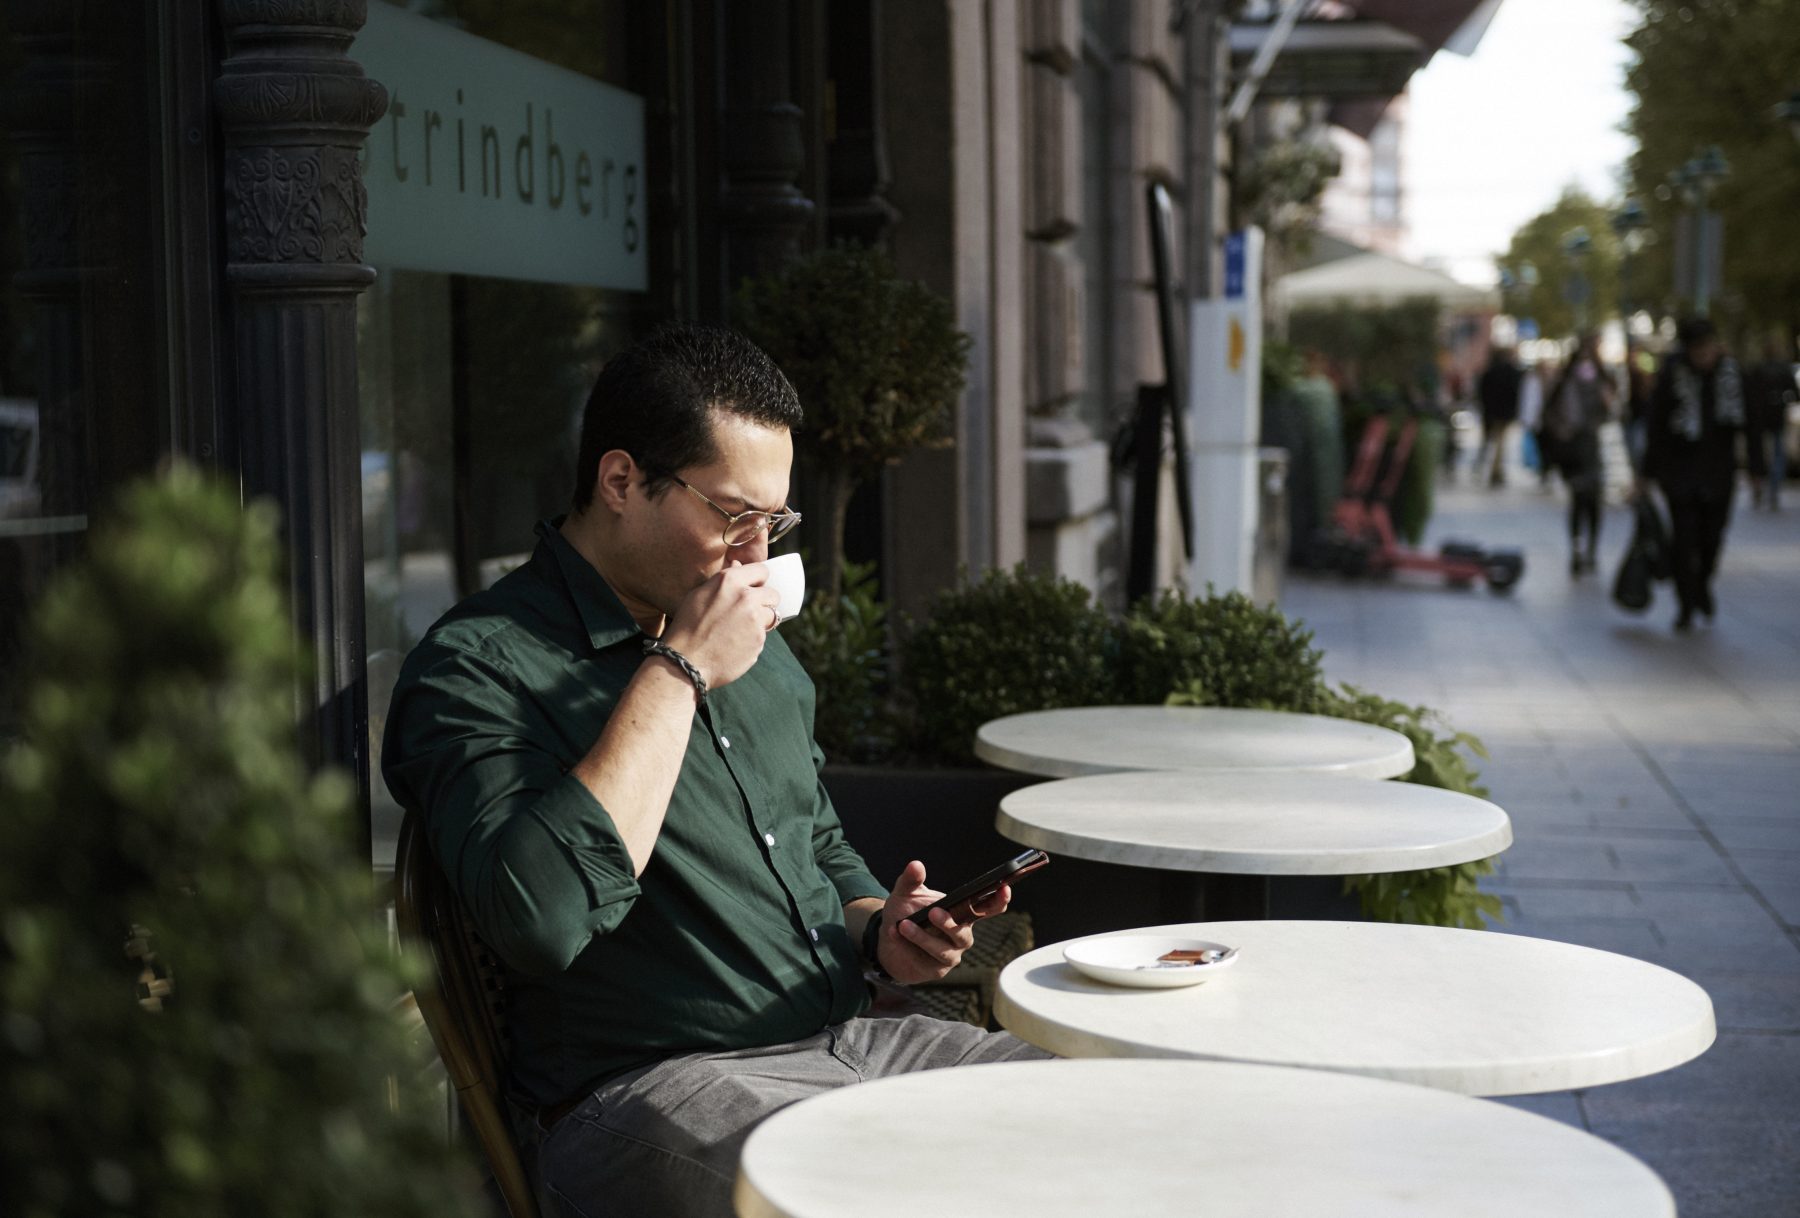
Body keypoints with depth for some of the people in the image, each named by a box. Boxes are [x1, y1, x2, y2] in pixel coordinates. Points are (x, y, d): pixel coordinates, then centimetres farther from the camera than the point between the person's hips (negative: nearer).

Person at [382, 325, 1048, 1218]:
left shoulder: (758, 648, 17)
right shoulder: (477, 666, -9)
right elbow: (541, 920, -27)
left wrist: (878, 933, 7)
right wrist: (678, 670, -18)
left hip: (844, 1041, 8)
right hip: (642, 1089, -8)